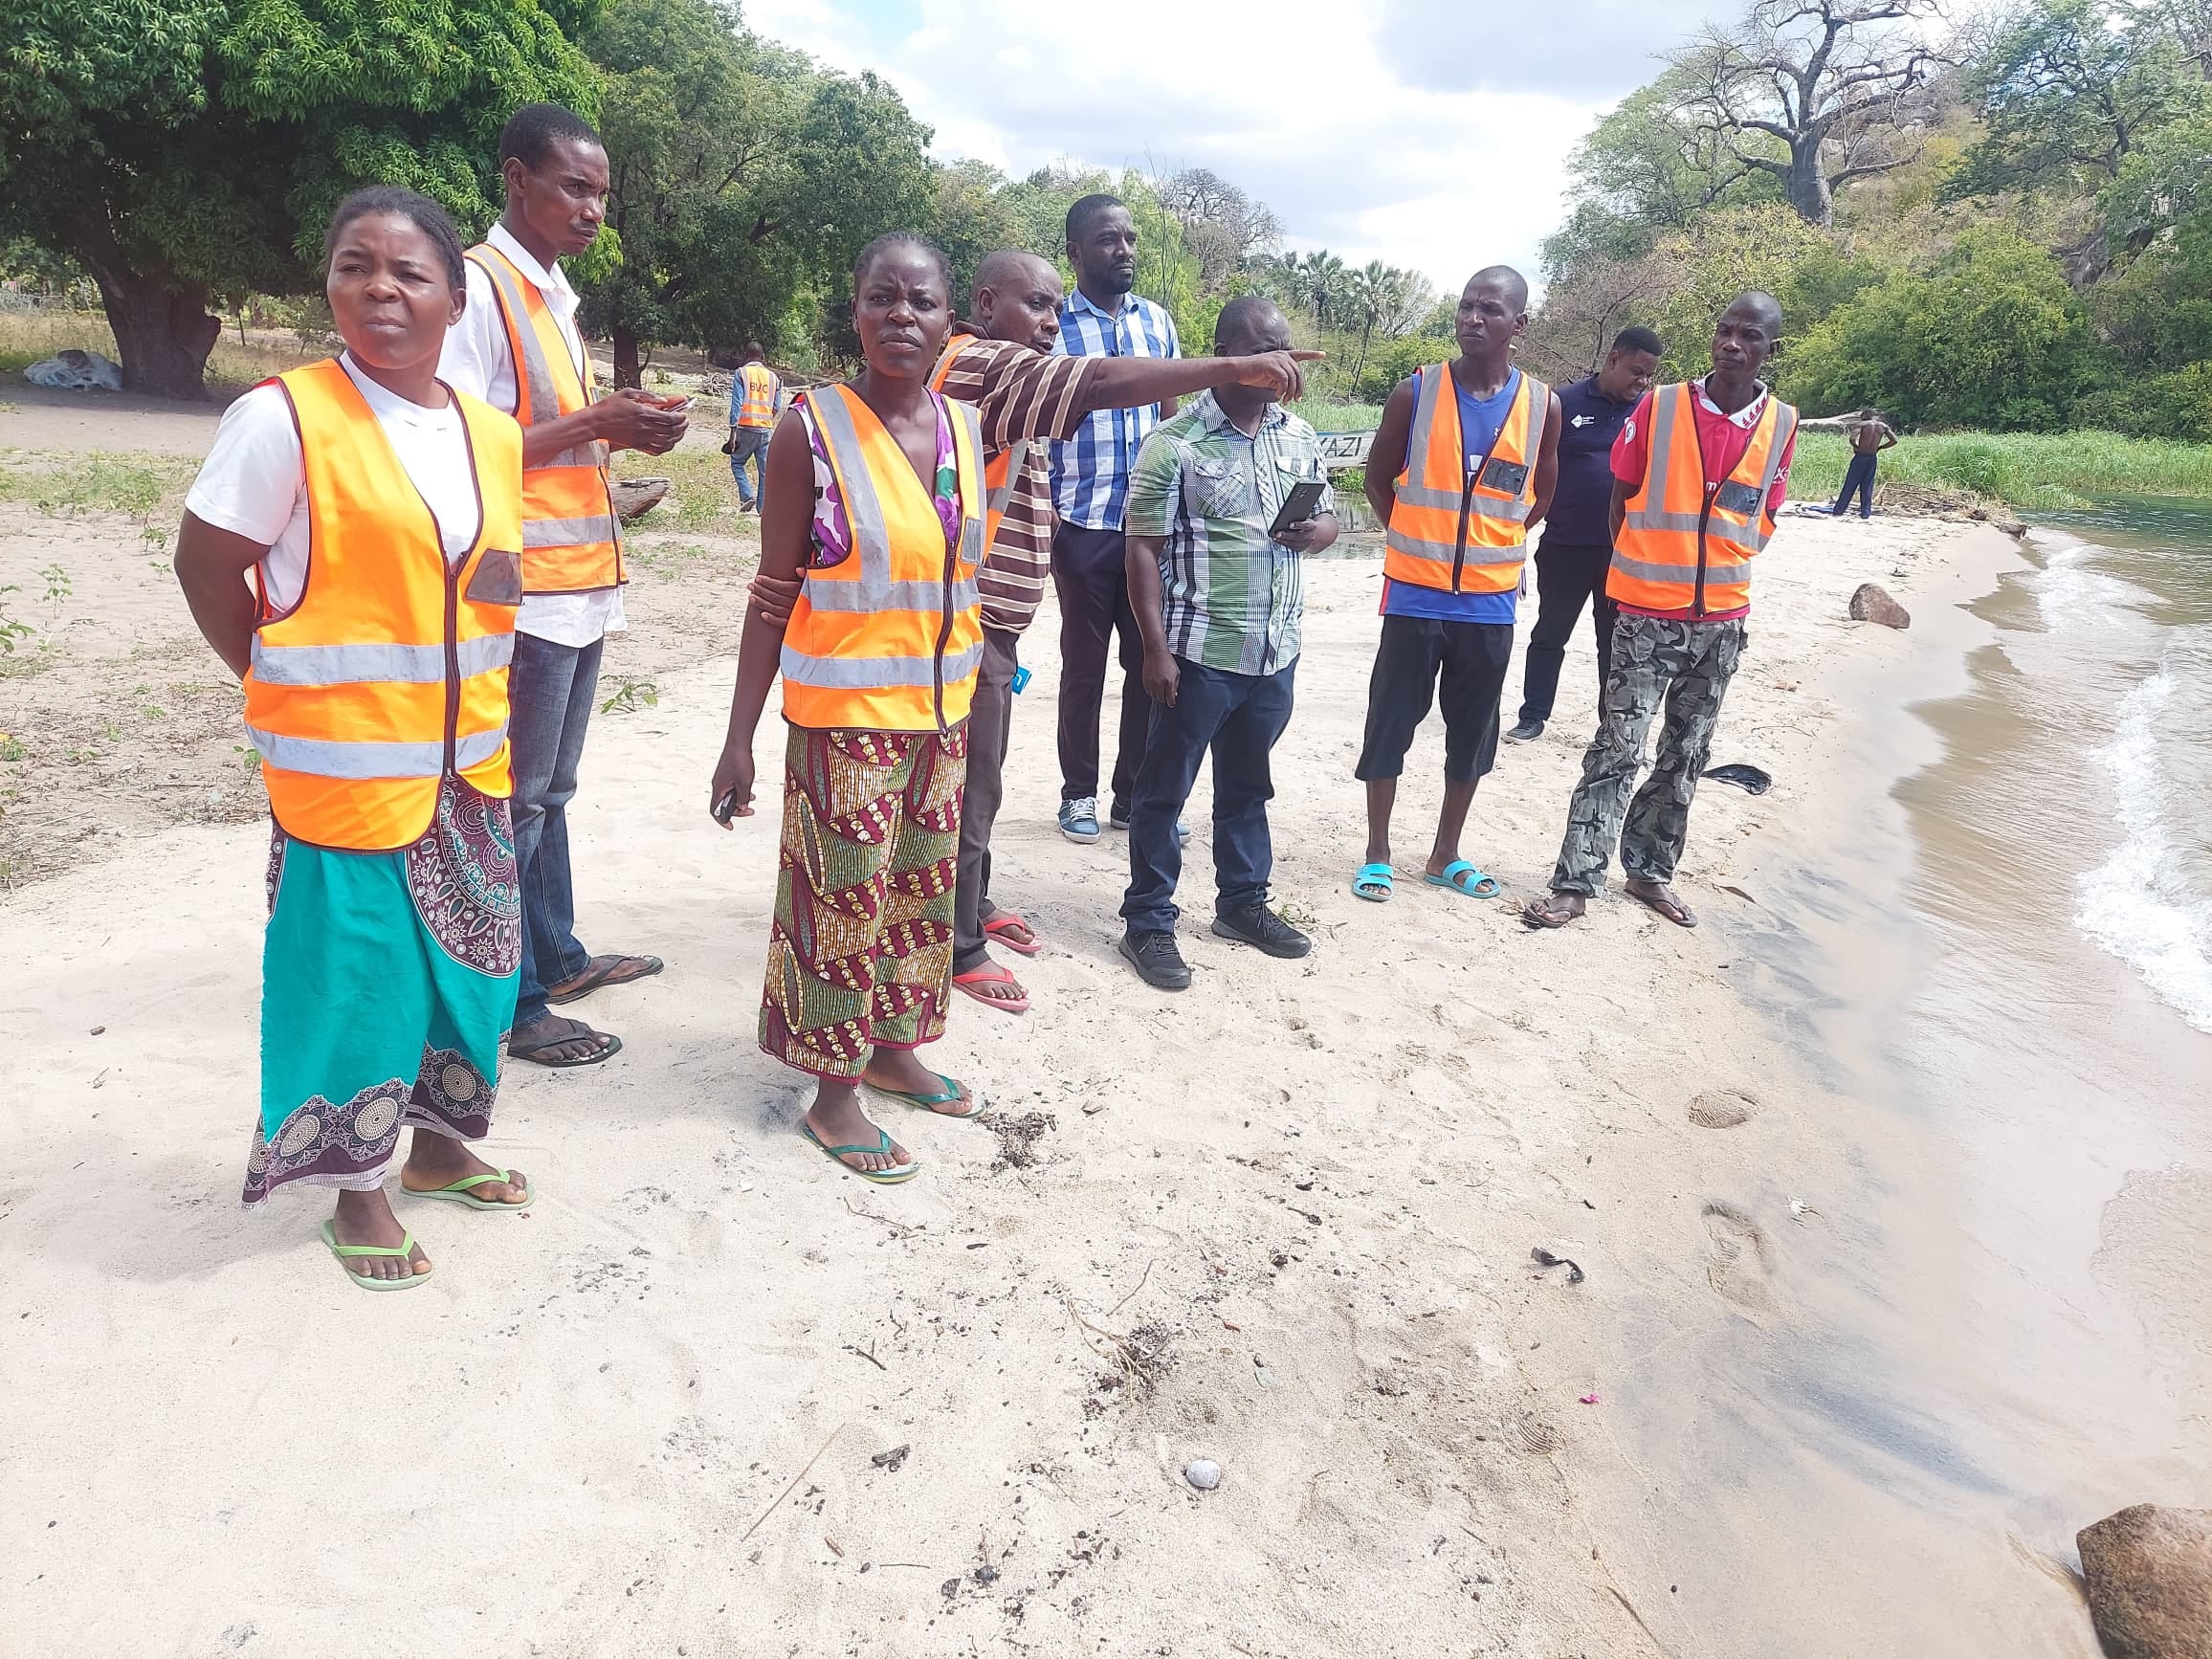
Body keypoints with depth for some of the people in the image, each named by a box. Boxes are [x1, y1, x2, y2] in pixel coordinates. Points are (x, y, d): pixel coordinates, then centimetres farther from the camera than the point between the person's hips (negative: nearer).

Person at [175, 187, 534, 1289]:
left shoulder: (494, 437, 5)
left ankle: (438, 1147, 36)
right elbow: (206, 567, -6)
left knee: (466, 963, 15)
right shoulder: (285, 418, -11)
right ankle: (358, 1189, 24)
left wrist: (505, 579, 0)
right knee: (354, 974, 5)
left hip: (470, 763, 6)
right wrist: (286, 690, -3)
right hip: (346, 770, -5)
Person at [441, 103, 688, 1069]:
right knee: (514, 801, -1)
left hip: (579, 584, 9)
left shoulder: (552, 294, 18)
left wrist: (624, 429, 4)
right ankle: (513, 1002, 9)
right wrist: (592, 424, -19)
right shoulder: (478, 286, -10)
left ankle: (558, 958, 30)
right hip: (526, 590, -9)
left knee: (550, 791, 17)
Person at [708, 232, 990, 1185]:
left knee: (921, 889, 16)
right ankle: (833, 1095, 19)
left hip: (940, 711, 6)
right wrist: (739, 739, -10)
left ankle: (893, 1051, 35)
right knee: (844, 900, 3)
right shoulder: (813, 430, -10)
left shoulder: (968, 427, 4)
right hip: (844, 715, -6)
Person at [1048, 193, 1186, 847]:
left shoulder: (1157, 320, 9)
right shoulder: (1052, 325, -4)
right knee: (1084, 666, 7)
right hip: (1083, 526, -4)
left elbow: (1171, 419, 15)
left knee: (1150, 661, 7)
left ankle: (1134, 795, 20)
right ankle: (1078, 794, 21)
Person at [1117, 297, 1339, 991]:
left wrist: (1319, 530, -5)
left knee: (1247, 786, 20)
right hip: (1199, 654, -6)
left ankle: (1242, 902, 35)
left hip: (1276, 653, 6)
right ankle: (1147, 923, 16)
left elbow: (1328, 517, 20)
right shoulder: (1174, 443, -11)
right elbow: (1144, 550, -11)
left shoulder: (1300, 437, 8)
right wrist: (1156, 648, -16)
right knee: (1164, 791, 5)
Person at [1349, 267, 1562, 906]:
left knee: (1472, 732, 11)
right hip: (1415, 595, -2)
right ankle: (1377, 852, 18)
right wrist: (1418, 539, 6)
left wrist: (1491, 540, 6)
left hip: (1490, 601, 2)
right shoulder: (1416, 392, -7)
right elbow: (1378, 477, 6)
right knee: (1390, 722, 4)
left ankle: (1446, 854, 27)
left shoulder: (1542, 404, -1)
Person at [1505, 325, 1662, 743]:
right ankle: (1533, 716, 18)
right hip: (1566, 546, -2)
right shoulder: (1565, 403, -4)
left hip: (1624, 550, 2)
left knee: (1617, 641, 10)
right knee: (1550, 635, 8)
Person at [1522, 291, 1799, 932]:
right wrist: (1642, 570, 5)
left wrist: (1724, 571, 5)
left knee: (1686, 754, 11)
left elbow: (1763, 519, 12)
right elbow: (1622, 500, 3)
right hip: (1647, 615, -3)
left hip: (1721, 621, 4)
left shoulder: (1781, 424, 1)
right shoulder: (1659, 407, -6)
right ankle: (1574, 882, -2)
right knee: (1616, 750, -6)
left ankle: (1650, 870, 25)